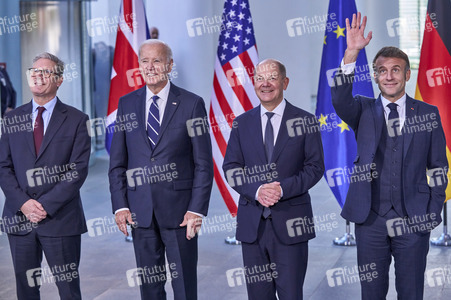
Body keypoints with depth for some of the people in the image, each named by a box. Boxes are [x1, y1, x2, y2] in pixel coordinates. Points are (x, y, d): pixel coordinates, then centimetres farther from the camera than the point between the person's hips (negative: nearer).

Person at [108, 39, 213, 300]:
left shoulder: (192, 104, -3)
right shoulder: (127, 104, 6)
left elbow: (203, 164, -4)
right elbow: (117, 161, 8)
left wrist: (197, 209, -10)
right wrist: (120, 205, -1)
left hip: (179, 210, -3)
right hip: (140, 210, 3)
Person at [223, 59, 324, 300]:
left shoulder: (305, 121, 2)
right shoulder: (241, 123, 9)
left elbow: (314, 167, -3)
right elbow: (231, 167, 4)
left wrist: (283, 189, -18)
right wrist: (257, 190, -14)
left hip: (290, 222, -2)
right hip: (252, 223, 3)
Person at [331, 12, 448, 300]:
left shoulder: (429, 113, 5)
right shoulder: (364, 111, 4)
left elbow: (438, 166, 7)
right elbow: (340, 100, -18)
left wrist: (433, 211, -1)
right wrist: (352, 53, -28)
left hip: (413, 220, 0)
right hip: (371, 219, 0)